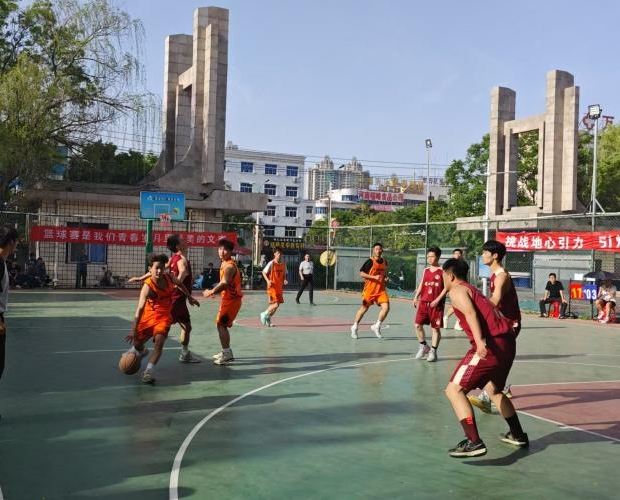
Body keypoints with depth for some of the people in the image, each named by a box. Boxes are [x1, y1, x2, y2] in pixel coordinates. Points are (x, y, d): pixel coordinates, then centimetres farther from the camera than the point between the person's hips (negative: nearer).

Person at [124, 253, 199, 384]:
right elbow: (140, 309, -36)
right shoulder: (148, 286, -28)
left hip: (164, 317, 1)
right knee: (137, 342, 13)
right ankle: (140, 351, 52)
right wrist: (133, 330, -43)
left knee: (159, 340, -22)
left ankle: (149, 371, -20)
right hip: (149, 316, -1)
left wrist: (189, 297, 22)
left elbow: (180, 284, 13)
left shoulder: (170, 278, -14)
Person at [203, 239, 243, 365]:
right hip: (228, 298, 10)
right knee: (221, 324, 18)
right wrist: (214, 291, 9)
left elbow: (224, 284, -29)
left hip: (231, 299, -10)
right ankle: (226, 351, 27)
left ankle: (227, 354, -9)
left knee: (221, 324, -10)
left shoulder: (229, 266, -19)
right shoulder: (225, 264, 12)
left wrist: (211, 292, -22)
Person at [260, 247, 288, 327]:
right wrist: (268, 281, -19)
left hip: (279, 287, 6)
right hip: (272, 287, -6)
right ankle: (264, 314, 8)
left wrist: (284, 280, -3)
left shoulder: (283, 264, 7)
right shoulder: (271, 263, -11)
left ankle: (268, 318, 25)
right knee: (276, 304, -14)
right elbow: (264, 272, -6)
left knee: (276, 305, 8)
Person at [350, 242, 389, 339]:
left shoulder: (385, 262, 8)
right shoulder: (370, 262, -11)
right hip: (370, 289, -4)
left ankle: (376, 326, 6)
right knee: (364, 308, 9)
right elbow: (361, 273, -14)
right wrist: (374, 277, -22)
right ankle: (354, 327, 28)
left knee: (386, 308, -12)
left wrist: (385, 277, 4)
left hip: (381, 289, 4)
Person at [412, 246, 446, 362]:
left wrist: (438, 300, -17)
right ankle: (423, 346, 20)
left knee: (435, 328, 2)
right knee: (418, 325, 1)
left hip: (436, 304, -5)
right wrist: (416, 297, 4)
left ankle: (433, 351, 10)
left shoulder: (442, 271, -5)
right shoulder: (425, 270, 12)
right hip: (423, 302, 5)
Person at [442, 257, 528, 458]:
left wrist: (479, 340, -31)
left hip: (491, 343, -9)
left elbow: (471, 313, -17)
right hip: (507, 341, 9)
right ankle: (517, 435, 41)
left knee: (454, 390, -9)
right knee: (493, 389, 31)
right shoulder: (473, 290, 28)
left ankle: (474, 442, -20)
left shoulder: (457, 290, 2)